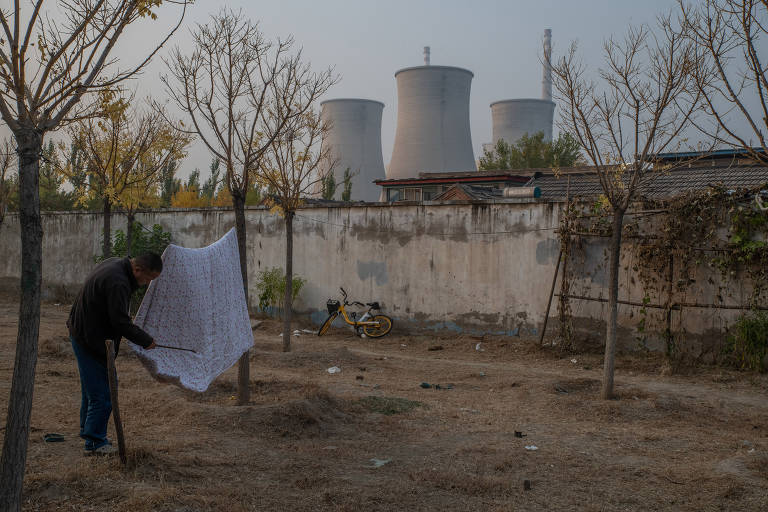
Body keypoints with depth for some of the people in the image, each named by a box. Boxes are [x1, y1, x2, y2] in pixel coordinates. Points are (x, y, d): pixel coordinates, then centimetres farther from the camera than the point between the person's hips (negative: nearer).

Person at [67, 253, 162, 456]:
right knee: (102, 393, -4)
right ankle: (94, 443, 3)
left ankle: (89, 431, 32)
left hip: (81, 334, 11)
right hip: (92, 341, -11)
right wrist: (146, 341, -14)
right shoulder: (117, 282, -28)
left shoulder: (115, 264, 5)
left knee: (92, 389, 20)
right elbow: (121, 323, -25)